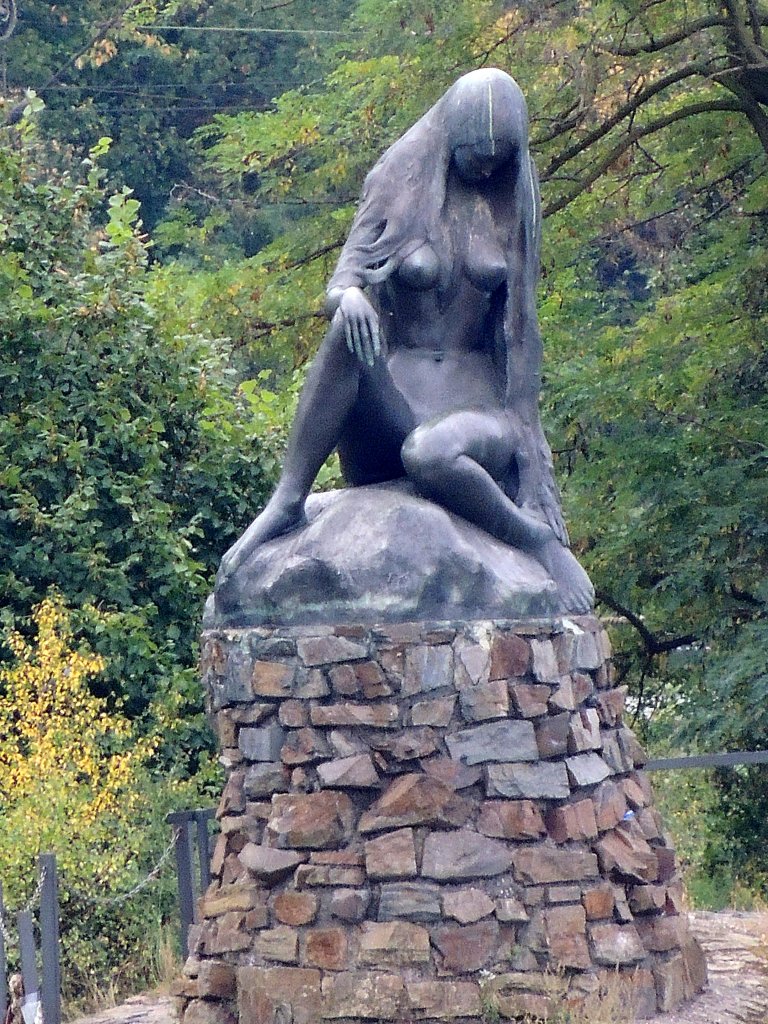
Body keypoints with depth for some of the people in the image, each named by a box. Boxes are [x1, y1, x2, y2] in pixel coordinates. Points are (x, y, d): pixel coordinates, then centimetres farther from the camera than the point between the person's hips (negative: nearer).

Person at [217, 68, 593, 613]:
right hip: (395, 389, 1)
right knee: (348, 323, -34)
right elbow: (340, 283, -4)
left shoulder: (510, 204, 8)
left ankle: (541, 543, -17)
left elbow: (518, 325, 8)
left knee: (428, 456, -39)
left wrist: (522, 423, 0)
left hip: (475, 392, -1)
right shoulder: (399, 184, 4)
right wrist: (348, 296, -30)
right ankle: (286, 503, -30)